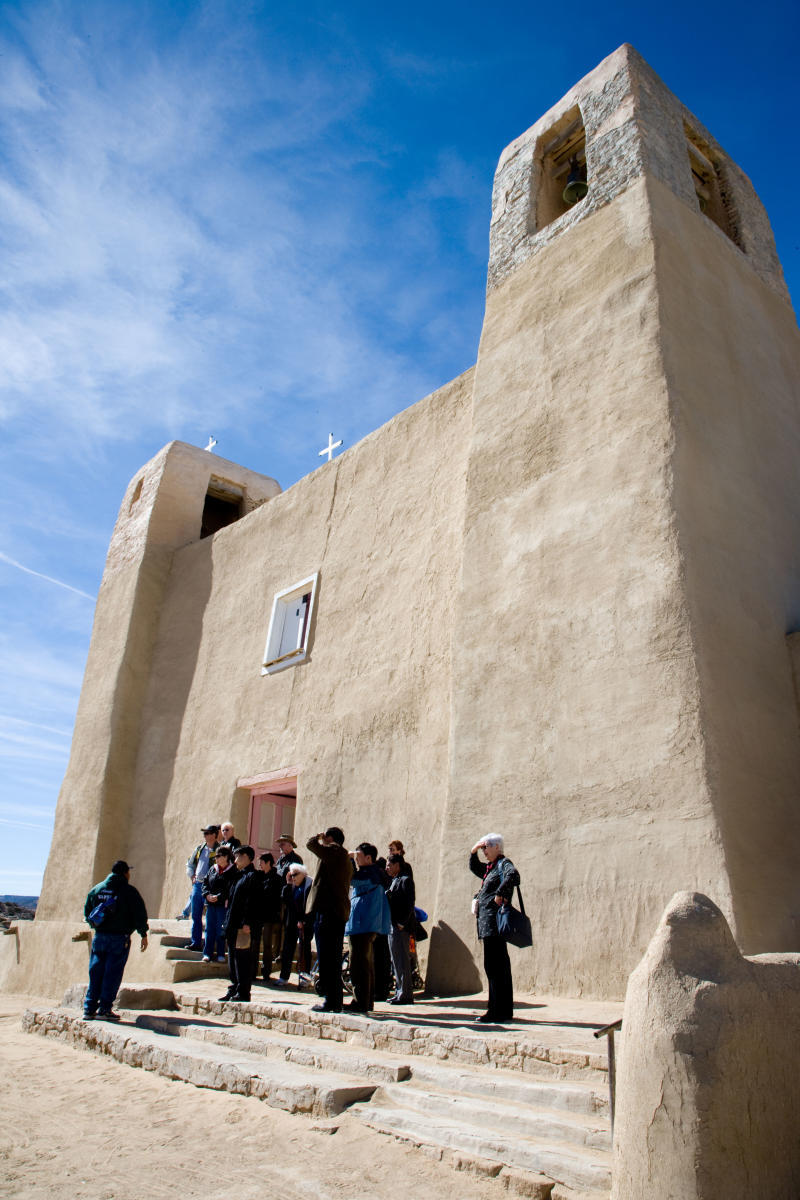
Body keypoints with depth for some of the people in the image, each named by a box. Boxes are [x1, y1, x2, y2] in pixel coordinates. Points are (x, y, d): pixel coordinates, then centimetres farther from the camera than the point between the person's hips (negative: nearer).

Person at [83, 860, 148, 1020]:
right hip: (119, 938, -5)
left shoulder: (97, 889, 9)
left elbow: (87, 911, 16)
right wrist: (143, 935, 1)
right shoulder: (128, 890, -7)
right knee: (113, 974, 1)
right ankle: (104, 1009, 2)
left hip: (99, 937, 5)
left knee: (95, 973, 12)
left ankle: (89, 1008, 14)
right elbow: (140, 914, -8)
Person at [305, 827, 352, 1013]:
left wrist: (319, 837, 7)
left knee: (326, 958, -6)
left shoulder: (334, 852, -9)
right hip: (340, 912, 10)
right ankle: (336, 1001, 18)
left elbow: (311, 843, -12)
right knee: (333, 958, 13)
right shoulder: (345, 857, 19)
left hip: (327, 911, -10)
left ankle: (330, 1001, -5)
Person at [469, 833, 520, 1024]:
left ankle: (497, 1012, -4)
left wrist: (500, 894, -27)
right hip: (487, 922, 10)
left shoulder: (504, 863, -9)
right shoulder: (490, 867, 18)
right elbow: (474, 867, 34)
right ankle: (504, 1011, 20)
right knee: (499, 966, 13)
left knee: (494, 965, -8)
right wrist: (473, 850, 19)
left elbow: (513, 875, -30)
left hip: (495, 919, -10)